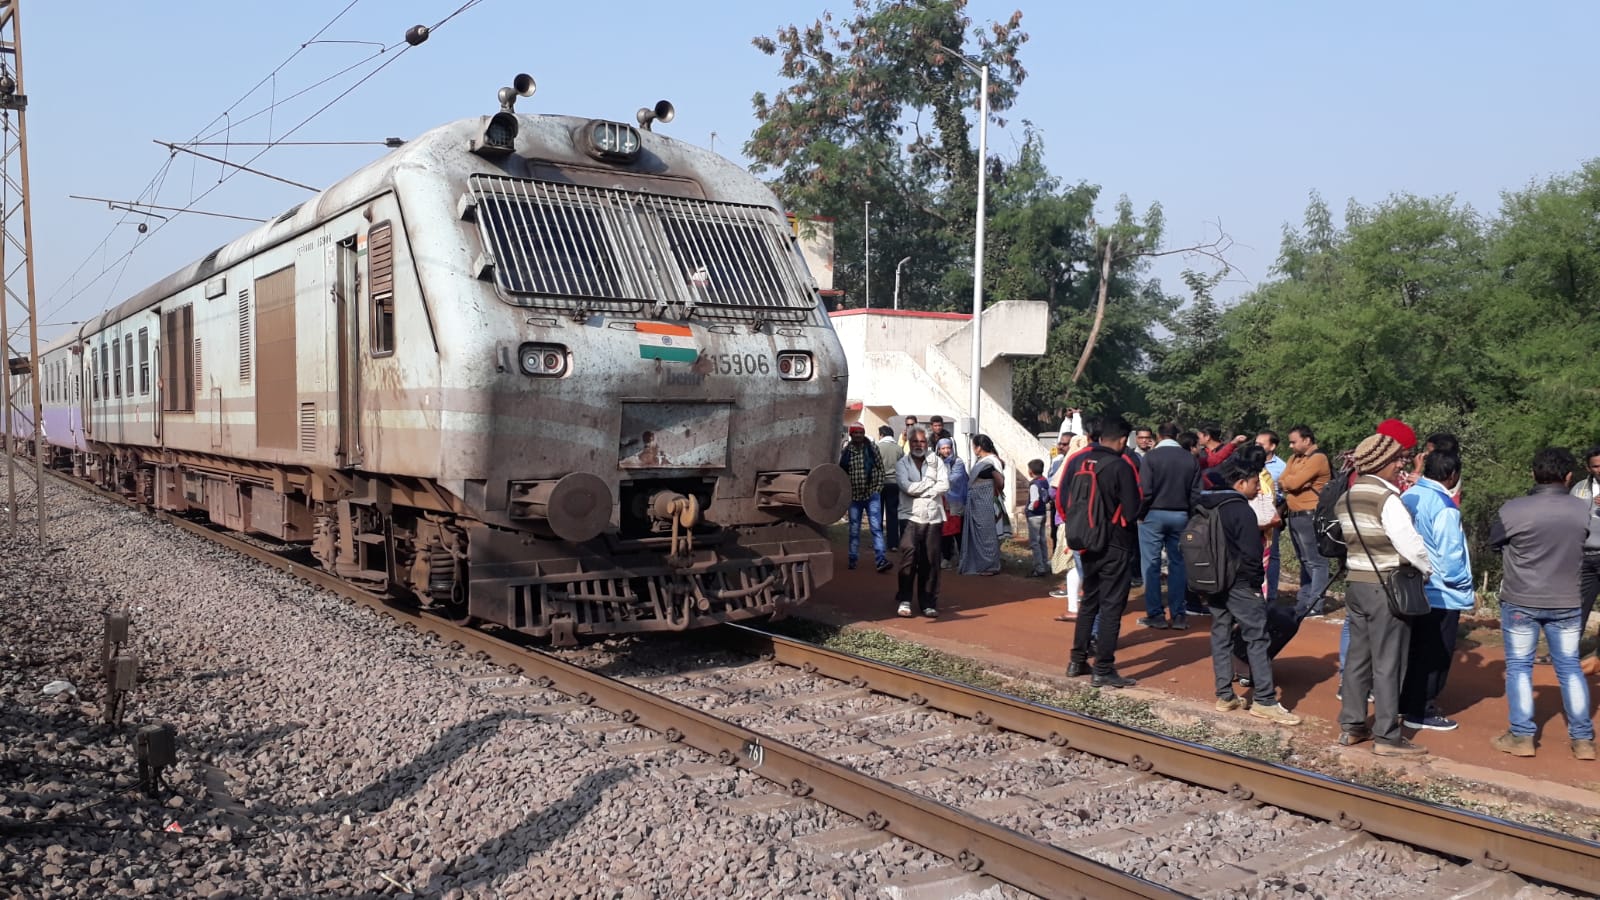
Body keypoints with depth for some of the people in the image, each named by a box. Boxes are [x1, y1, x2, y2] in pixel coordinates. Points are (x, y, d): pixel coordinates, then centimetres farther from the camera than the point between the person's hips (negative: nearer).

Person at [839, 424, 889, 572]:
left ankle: (881, 560, -14)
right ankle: (853, 559, 23)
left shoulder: (873, 449, -2)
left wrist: (877, 486, -5)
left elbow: (880, 468, 2)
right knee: (854, 530, 12)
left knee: (876, 528, -9)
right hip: (854, 496, 2)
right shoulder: (845, 452, 1)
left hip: (872, 495, -2)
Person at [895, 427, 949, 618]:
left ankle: (928, 603, 10)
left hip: (933, 517, 2)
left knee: (930, 561, 2)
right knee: (908, 555, -18)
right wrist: (930, 482, -4)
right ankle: (905, 600, -8)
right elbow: (906, 486, -12)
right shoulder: (902, 464, 6)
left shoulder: (936, 461, 10)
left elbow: (944, 486, -3)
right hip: (910, 516, -2)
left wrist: (918, 490, -8)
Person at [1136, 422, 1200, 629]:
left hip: (1154, 514, -3)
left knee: (1151, 564, 4)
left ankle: (1155, 614, 4)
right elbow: (1195, 493, 2)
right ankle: (1179, 615, 11)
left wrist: (1141, 513, -2)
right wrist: (1190, 515, 12)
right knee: (1178, 564, 10)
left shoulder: (1152, 456, -10)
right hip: (1181, 516, 4)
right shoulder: (1190, 459, 2)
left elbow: (1145, 490, -14)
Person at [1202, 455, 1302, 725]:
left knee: (1220, 636, 11)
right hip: (1241, 584, -8)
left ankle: (1224, 695, 14)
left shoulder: (1208, 507, 8)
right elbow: (1252, 553, -17)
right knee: (1257, 638, -2)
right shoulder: (1241, 510, -15)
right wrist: (1256, 581, -3)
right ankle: (1264, 700, -1)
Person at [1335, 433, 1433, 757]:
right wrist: (1431, 569, -2)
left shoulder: (1347, 498, 9)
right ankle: (1386, 736, 6)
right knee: (1388, 663, 0)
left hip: (1355, 583, 8)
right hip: (1386, 587, -8)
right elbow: (1409, 542, -18)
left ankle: (1350, 726, 20)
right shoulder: (1386, 497, -16)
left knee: (1358, 656, 14)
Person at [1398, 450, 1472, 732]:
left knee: (1414, 648, 19)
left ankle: (1405, 703, 28)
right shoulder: (1445, 507, -22)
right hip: (1441, 593, -7)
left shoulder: (1408, 497, 1)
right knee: (1435, 654, 6)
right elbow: (1450, 557, -21)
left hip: (1412, 589, 7)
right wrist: (1466, 587, -6)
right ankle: (1420, 711, 13)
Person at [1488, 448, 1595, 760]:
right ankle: (1583, 739, 16)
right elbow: (1581, 542, 8)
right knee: (1569, 666, 13)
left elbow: (1494, 542, -1)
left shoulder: (1513, 509, -17)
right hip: (1566, 602, 3)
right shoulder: (1582, 510, -8)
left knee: (1519, 666, 7)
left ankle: (1522, 736, 8)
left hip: (1520, 601, -3)